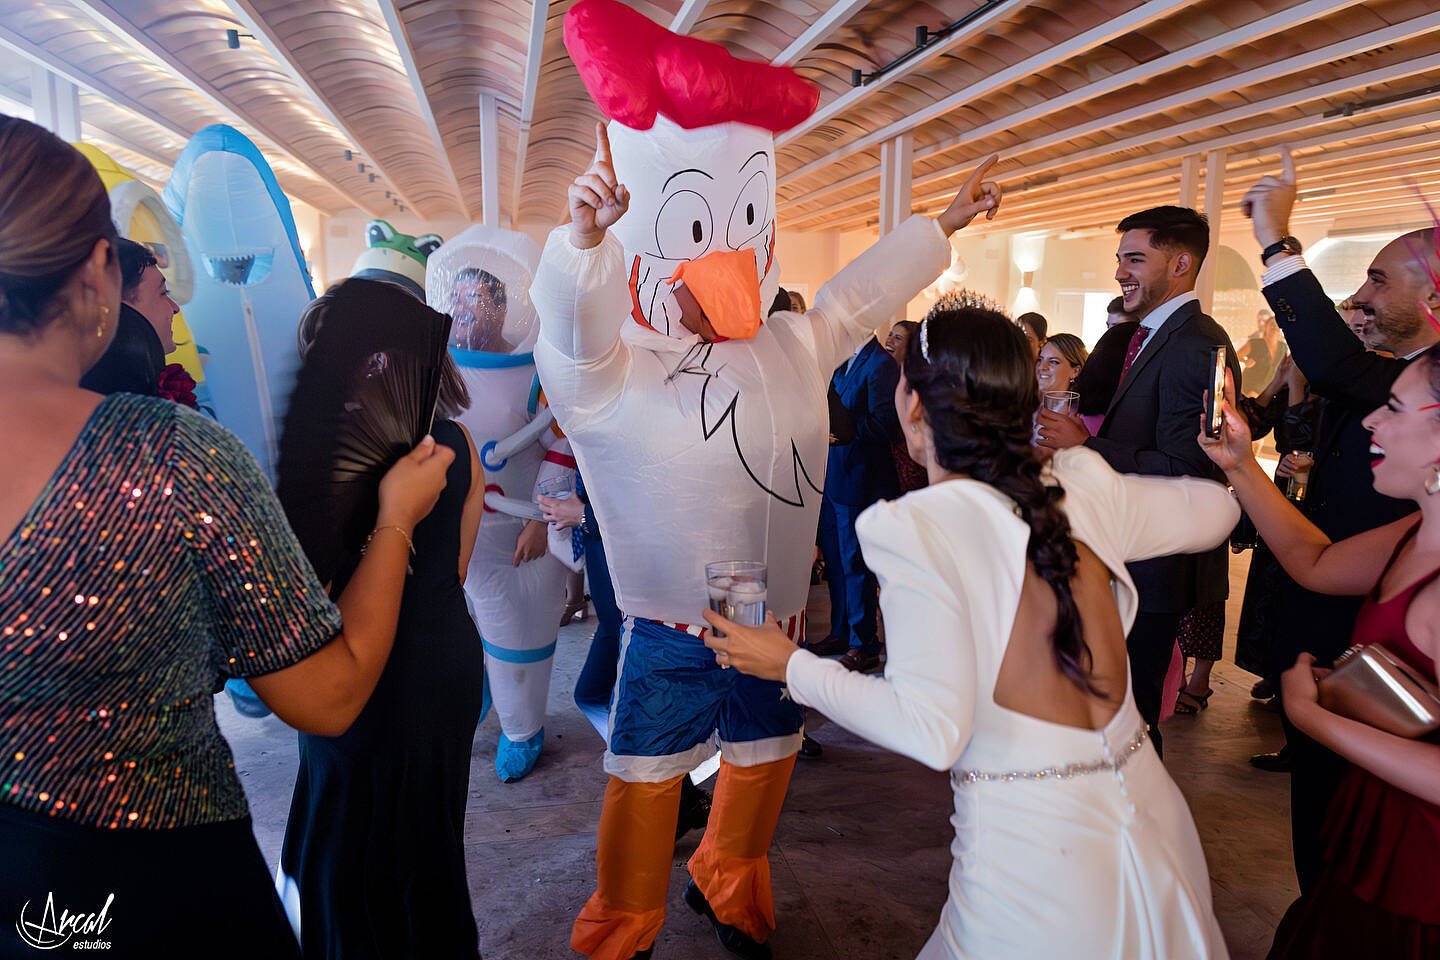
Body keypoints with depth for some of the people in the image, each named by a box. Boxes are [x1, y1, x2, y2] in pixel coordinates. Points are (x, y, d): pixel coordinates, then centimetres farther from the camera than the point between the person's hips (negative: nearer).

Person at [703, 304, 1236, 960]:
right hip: (1151, 820, 6)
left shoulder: (915, 526, -19)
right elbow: (1215, 508, 15)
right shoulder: (1084, 489, -4)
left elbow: (933, 730, -20)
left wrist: (791, 667, -8)